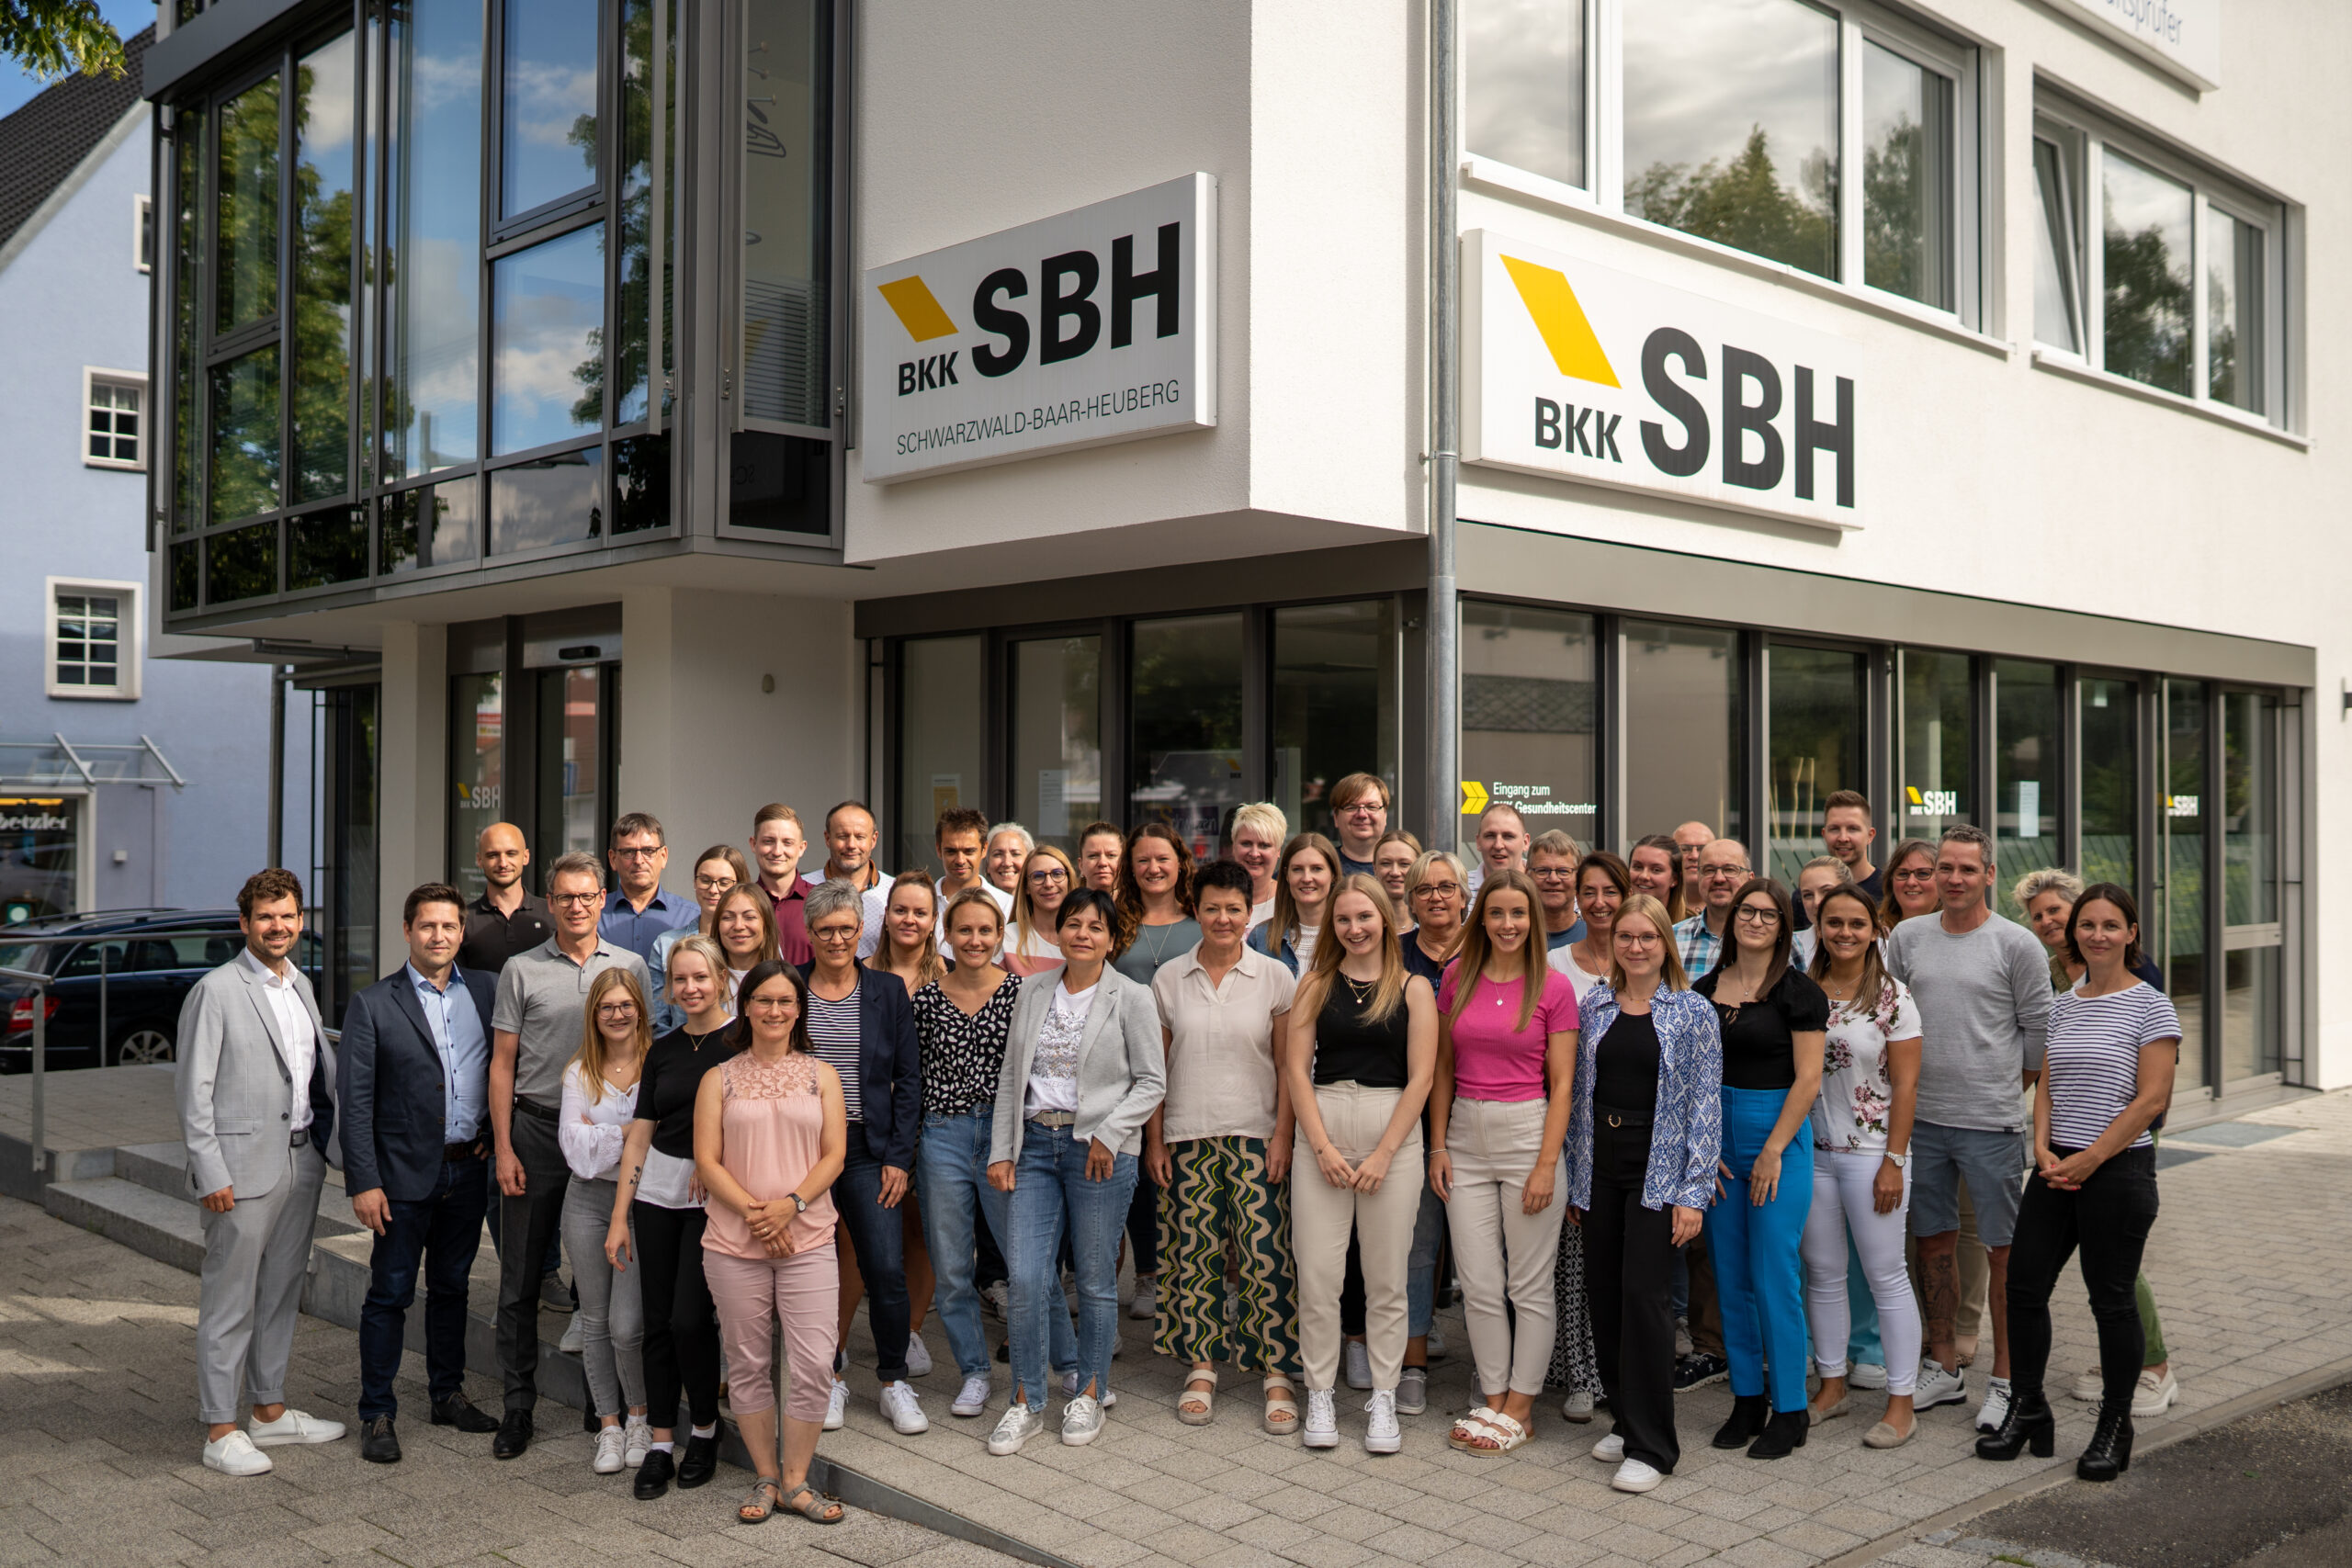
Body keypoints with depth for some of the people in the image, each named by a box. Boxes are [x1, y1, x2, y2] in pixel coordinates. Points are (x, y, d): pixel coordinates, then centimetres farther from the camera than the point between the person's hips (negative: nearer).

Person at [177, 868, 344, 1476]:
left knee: (282, 1293, 15)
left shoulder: (300, 985, 12)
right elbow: (194, 1090, -11)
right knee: (230, 1301, 0)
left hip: (301, 1162, 7)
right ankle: (221, 1431, 8)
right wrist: (211, 1174, -15)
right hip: (244, 1167, -7)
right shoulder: (216, 991, -10)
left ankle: (270, 1410, 27)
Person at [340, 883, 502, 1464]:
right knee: (390, 1294, 3)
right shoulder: (373, 1004, -5)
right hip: (405, 1175, -4)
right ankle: (377, 1414, 13)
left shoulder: (486, 990, 5)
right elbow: (354, 1101, -7)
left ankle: (448, 1394, 29)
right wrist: (364, 1182, -12)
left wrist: (493, 1134, 2)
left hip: (468, 1170, 4)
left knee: (451, 1287, 16)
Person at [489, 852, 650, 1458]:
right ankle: (518, 1406, 12)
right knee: (521, 1278, 3)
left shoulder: (630, 967, 6)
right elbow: (503, 1063, 3)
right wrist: (504, 1148, -4)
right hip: (537, 1130, -1)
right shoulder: (522, 970, 2)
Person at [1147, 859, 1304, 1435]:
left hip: (1256, 1136, -2)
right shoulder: (1169, 978, 6)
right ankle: (1201, 1369, 16)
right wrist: (1154, 1139, 5)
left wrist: (1284, 1134, -7)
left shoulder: (1274, 977, 2)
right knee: (1193, 1253, 4)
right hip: (1187, 1136, 2)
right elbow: (1156, 1065, 9)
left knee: (1266, 1255, -5)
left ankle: (1278, 1373, 5)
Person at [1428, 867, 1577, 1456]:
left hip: (1527, 1131, -3)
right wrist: (1438, 1145, 5)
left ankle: (1520, 1408, 16)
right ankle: (1494, 1399, 20)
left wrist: (1547, 1163, -11)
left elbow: (1561, 1084, -4)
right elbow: (1443, 1067, 11)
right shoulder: (1458, 977, 5)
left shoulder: (1554, 987, -4)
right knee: (1478, 1282, 7)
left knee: (1530, 1284, 4)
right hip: (1466, 1136, 3)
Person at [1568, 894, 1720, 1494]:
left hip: (1659, 1172, -4)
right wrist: (1577, 1181, 10)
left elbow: (1705, 1106, -5)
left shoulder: (1692, 1012, -3)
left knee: (1644, 1293, -9)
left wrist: (1693, 1192, -11)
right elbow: (1580, 1094, 12)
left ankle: (1652, 1446, 0)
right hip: (1601, 1168, 4)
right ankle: (1625, 1420, 24)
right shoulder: (1596, 1008, 8)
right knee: (1604, 1294, 7)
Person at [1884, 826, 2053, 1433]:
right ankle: (1943, 1367, 24)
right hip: (1921, 1116, 4)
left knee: (2003, 1250, 2)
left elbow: (2040, 1029, 0)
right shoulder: (1907, 937, 6)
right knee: (1935, 1240, 12)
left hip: (1991, 1122, -4)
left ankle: (2005, 1380, 12)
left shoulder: (2016, 944, -4)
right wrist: (1907, 1082, 11)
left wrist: (2010, 1088, 4)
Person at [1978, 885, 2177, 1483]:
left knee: (2112, 1300, 4)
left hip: (2119, 1169, -6)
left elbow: (2151, 1099, -12)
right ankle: (2027, 1410, 22)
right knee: (2023, 1287, 6)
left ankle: (2114, 1427, 20)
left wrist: (2087, 1161, -14)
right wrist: (2044, 1149, -4)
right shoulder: (2061, 1006, 11)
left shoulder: (2151, 1007, -7)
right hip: (2055, 1169, 6)